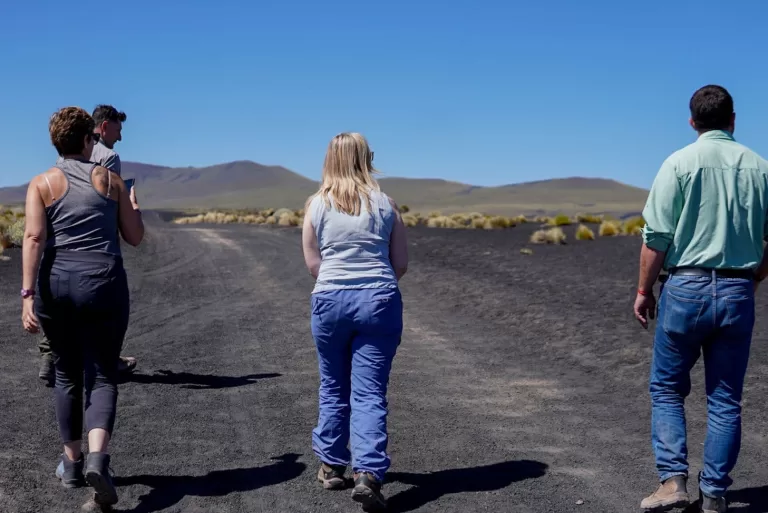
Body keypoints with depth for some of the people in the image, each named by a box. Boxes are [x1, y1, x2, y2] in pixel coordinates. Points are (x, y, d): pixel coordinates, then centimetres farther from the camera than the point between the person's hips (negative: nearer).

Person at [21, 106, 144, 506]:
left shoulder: (42, 183, 4)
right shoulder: (110, 179, 7)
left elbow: (34, 237, -9)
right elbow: (135, 237, 10)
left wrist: (27, 294, -13)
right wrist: (133, 207, 30)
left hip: (56, 284, 1)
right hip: (104, 284, -1)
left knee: (67, 375, 17)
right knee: (101, 376, 3)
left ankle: (72, 463, 26)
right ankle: (97, 458, -19)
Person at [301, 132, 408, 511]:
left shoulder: (316, 205, 1)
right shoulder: (385, 203, 1)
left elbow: (312, 264, 3)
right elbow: (401, 264, 4)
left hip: (331, 300, 1)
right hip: (380, 301, -1)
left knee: (333, 387, 17)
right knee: (370, 392, 0)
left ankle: (332, 466, 27)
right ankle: (368, 473, -10)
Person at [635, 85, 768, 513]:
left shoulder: (680, 163, -6)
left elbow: (657, 237, -10)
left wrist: (644, 290, 0)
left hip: (686, 287, -3)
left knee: (667, 389, 10)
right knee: (726, 400, 10)